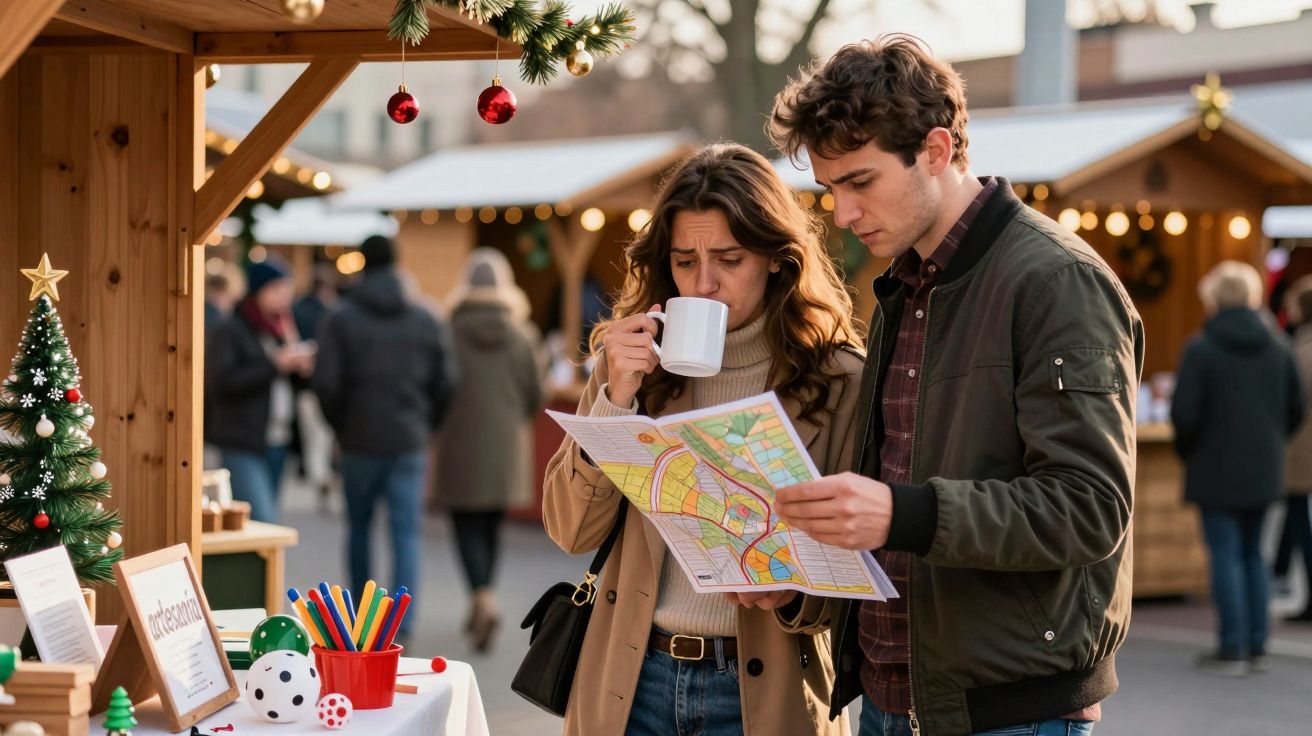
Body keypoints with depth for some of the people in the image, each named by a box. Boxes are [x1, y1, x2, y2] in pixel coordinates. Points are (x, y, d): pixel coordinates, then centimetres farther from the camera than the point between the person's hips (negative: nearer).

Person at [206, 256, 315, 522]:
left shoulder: (282, 327, 17)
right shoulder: (230, 331, -6)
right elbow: (222, 381, -19)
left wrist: (303, 368, 1)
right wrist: (275, 365, -20)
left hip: (277, 444, 8)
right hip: (241, 446, -8)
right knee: (263, 522, -16)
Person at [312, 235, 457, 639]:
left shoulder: (340, 320, -5)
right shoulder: (426, 321, 2)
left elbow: (325, 383, -11)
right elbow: (446, 383, 0)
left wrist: (340, 425, 5)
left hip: (359, 441, 0)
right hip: (410, 443, 1)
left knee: (359, 528, 17)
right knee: (407, 534, -1)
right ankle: (401, 625, -11)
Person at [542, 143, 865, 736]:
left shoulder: (839, 379, -7)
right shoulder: (636, 359, 1)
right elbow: (571, 531, -4)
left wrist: (795, 596, -23)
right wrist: (617, 397, -15)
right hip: (631, 680, 2)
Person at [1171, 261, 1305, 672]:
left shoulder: (1201, 350, -12)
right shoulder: (1276, 349, 5)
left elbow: (1184, 413, -15)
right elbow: (1296, 410, 9)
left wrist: (1187, 452, 3)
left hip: (1217, 472, -5)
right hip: (1264, 472, 5)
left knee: (1226, 555, 0)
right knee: (1253, 553, 15)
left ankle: (1232, 650, 0)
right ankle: (1256, 647, 15)